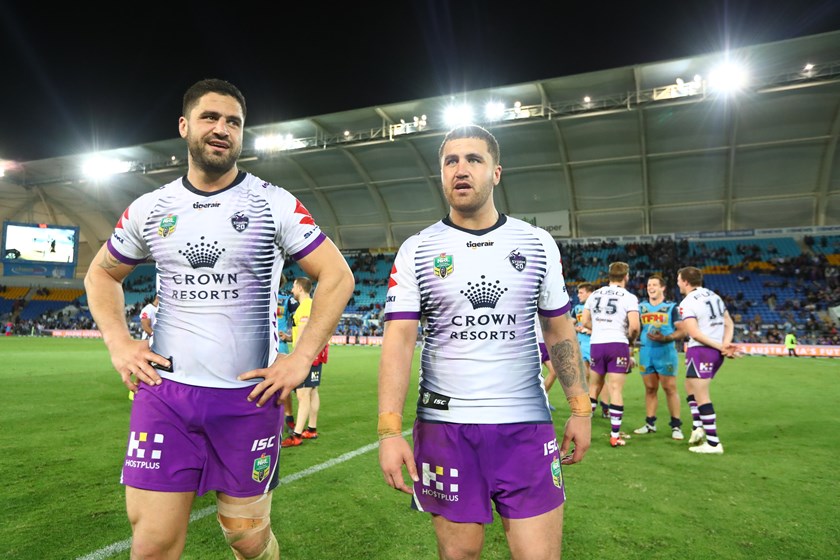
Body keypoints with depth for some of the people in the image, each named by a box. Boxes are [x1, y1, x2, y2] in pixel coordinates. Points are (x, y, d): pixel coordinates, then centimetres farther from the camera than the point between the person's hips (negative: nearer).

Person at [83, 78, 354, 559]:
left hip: (251, 395, -2)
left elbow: (337, 276, -5)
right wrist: (118, 341, 6)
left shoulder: (276, 204, -4)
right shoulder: (149, 209, 7)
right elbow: (102, 273, 21)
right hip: (165, 392, 3)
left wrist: (301, 358, -11)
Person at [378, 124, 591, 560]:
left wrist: (580, 408, 3)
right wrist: (389, 429, -15)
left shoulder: (537, 244, 5)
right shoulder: (415, 251, -1)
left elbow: (559, 329, 10)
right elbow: (399, 339, -7)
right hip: (444, 426, 0)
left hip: (527, 425, 1)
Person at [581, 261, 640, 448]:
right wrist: (631, 340, 5)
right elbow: (634, 326, -14)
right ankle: (615, 436, 5)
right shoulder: (629, 297, -5)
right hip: (618, 345, -4)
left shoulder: (595, 294, 8)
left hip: (596, 344, 4)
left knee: (594, 387, 19)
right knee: (616, 390, 1)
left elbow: (585, 322, 8)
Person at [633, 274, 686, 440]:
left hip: (665, 352, -4)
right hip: (646, 352, 4)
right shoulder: (641, 307, 12)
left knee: (670, 388, -3)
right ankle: (650, 423, 15)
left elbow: (682, 331, -5)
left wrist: (665, 338, -19)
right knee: (650, 388, 8)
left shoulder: (672, 307, 0)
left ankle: (676, 426, 5)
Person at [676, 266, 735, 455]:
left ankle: (713, 443, 1)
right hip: (716, 352, 9)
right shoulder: (714, 296, 13)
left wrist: (721, 347, -15)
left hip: (700, 351, -9)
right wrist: (725, 344, -4)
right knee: (690, 387, 23)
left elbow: (695, 333, -20)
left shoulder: (687, 303, -12)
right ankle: (699, 427, 16)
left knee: (702, 397, -2)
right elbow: (729, 324, 10)